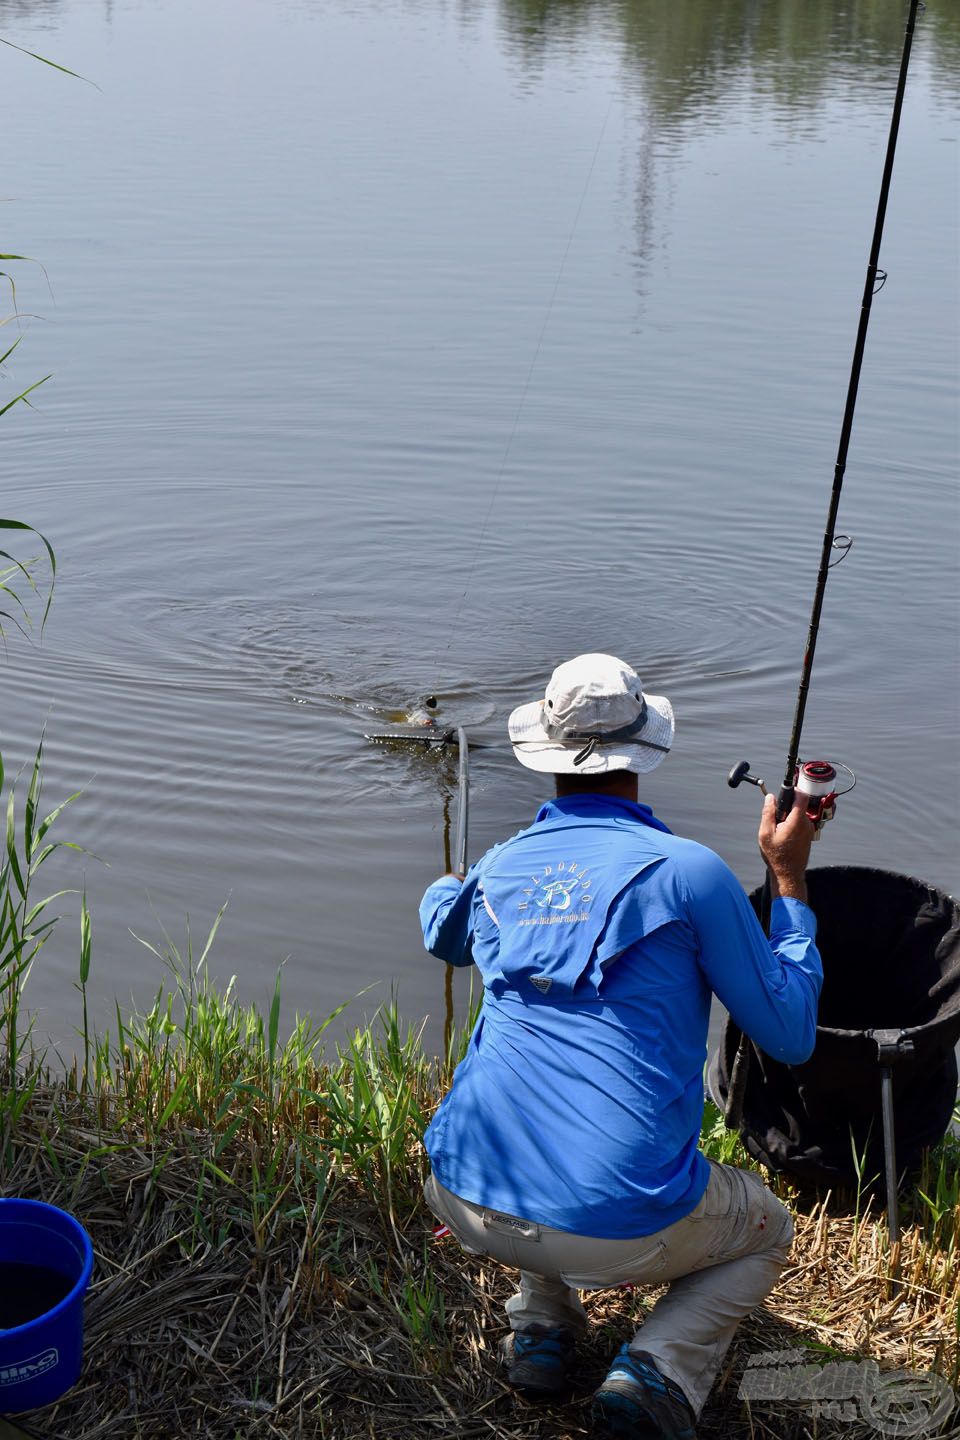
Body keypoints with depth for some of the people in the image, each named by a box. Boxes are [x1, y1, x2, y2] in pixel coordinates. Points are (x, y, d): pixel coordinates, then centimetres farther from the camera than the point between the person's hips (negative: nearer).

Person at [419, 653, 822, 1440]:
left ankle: (540, 1321, 21)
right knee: (766, 1230, 28)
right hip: (620, 1230, -4)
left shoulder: (499, 868, 7)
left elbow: (441, 933, 33)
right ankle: (661, 1369, 1)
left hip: (464, 1199, 4)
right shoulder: (689, 872, -7)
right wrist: (790, 881, 9)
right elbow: (791, 1036, 1)